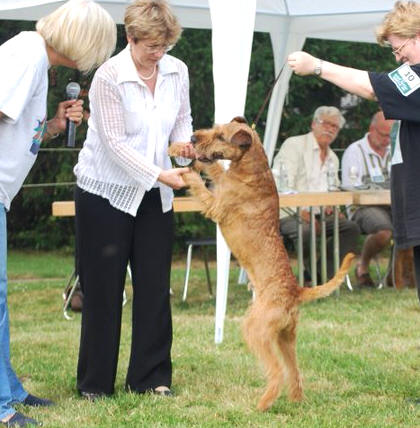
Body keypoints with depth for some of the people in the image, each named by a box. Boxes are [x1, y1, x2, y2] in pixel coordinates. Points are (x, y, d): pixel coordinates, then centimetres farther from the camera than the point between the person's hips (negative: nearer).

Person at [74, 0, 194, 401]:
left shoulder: (177, 71, -3)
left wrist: (185, 143, -10)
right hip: (105, 194, -5)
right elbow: (114, 143, -20)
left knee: (155, 285, 5)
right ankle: (94, 383, 12)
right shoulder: (108, 77, -19)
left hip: (154, 195, 5)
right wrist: (160, 174, -24)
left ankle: (151, 376, 14)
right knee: (102, 289, 2)